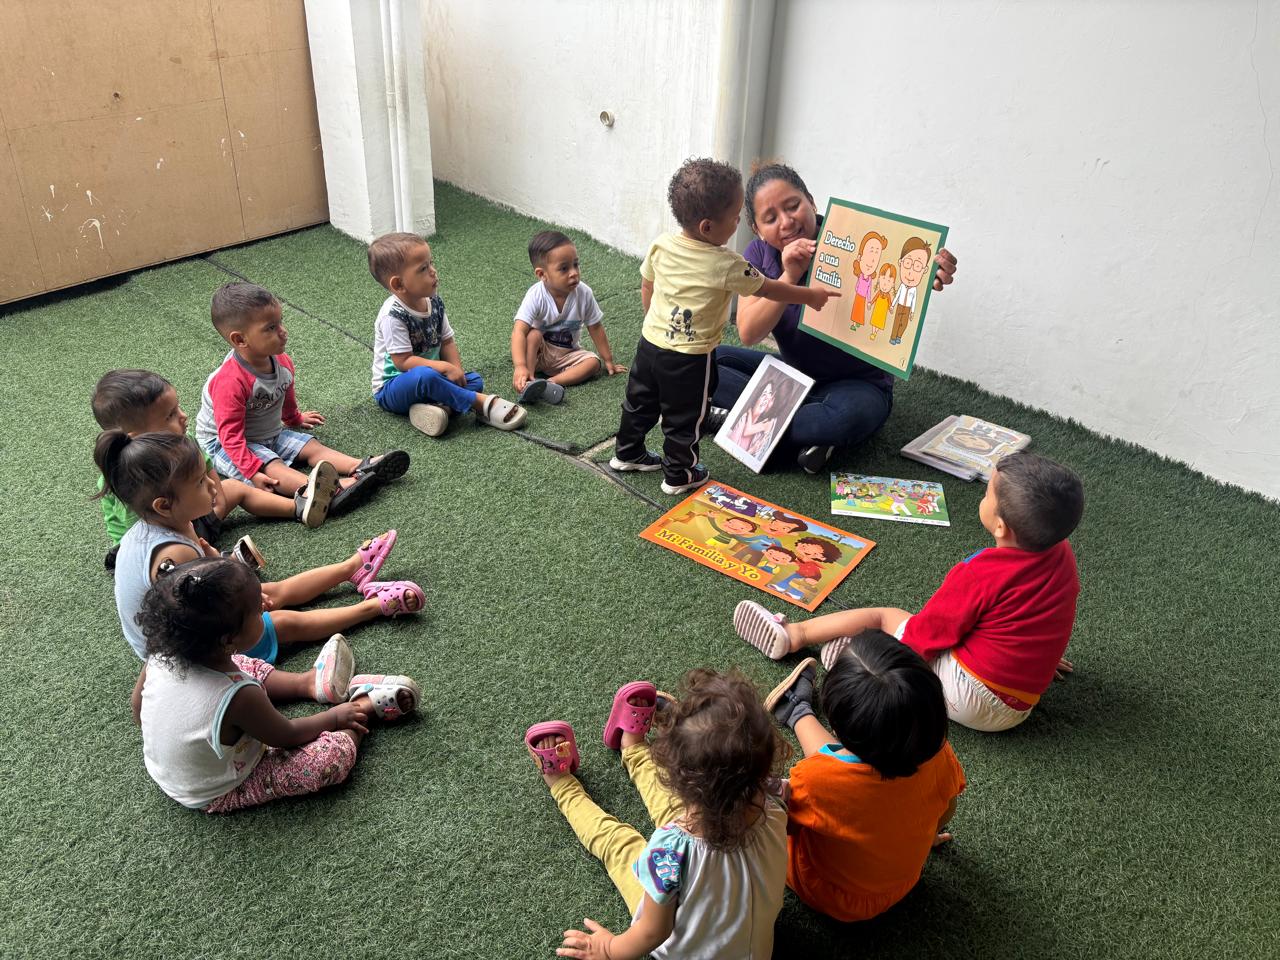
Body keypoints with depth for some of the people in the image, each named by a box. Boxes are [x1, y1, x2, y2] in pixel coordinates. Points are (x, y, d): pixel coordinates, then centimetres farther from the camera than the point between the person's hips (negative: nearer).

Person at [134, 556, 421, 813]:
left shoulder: (160, 657, -22)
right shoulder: (239, 698, -38)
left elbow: (138, 713, -1)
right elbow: (287, 735, -18)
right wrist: (335, 717, -1)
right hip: (217, 796, -7)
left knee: (245, 665, 16)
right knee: (336, 752, -12)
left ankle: (310, 681, 30)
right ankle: (365, 705, 14)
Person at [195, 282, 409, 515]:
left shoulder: (282, 362, -5)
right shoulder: (230, 382, -32)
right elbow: (231, 435, -31)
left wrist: (295, 418, 37)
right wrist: (253, 471, -38)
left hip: (271, 433, 9)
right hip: (223, 444, -9)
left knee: (312, 447, -11)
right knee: (272, 467, -31)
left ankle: (362, 467, -30)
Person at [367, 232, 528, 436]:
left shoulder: (434, 302, -1)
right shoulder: (393, 315, -24)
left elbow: (447, 341, 4)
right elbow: (403, 362, -25)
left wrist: (456, 370, -13)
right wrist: (445, 367, -27)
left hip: (430, 374, 8)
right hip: (391, 388, -8)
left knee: (474, 380, -8)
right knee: (424, 375, -38)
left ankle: (441, 405, -34)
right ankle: (483, 403, -29)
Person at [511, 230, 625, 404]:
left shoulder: (584, 293, -18)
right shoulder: (536, 296, -27)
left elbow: (595, 328, -4)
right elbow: (519, 331, -36)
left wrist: (608, 361, 2)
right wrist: (520, 367, -51)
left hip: (567, 354, 3)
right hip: (539, 353, -3)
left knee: (594, 362, -21)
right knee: (533, 334, -31)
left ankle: (551, 382, -32)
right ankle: (529, 381, -35)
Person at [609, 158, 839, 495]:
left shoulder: (661, 245, -8)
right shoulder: (726, 265, -22)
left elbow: (646, 289, 6)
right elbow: (768, 290, -10)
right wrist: (810, 296, 4)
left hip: (650, 342, 6)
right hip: (690, 359, -6)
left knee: (640, 401, 24)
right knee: (684, 418, 13)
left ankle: (627, 453, 43)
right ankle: (678, 475, 29)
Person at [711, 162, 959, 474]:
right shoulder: (759, 255, -7)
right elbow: (748, 334, -18)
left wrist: (930, 279, -52)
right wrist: (789, 276, -33)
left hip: (857, 385, -4)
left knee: (846, 416, -40)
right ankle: (800, 435, -20)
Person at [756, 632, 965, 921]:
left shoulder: (815, 780, -41)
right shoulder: (937, 753, -29)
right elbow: (946, 811, -5)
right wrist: (926, 836, 16)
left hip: (828, 898, -4)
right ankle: (798, 713, 48)